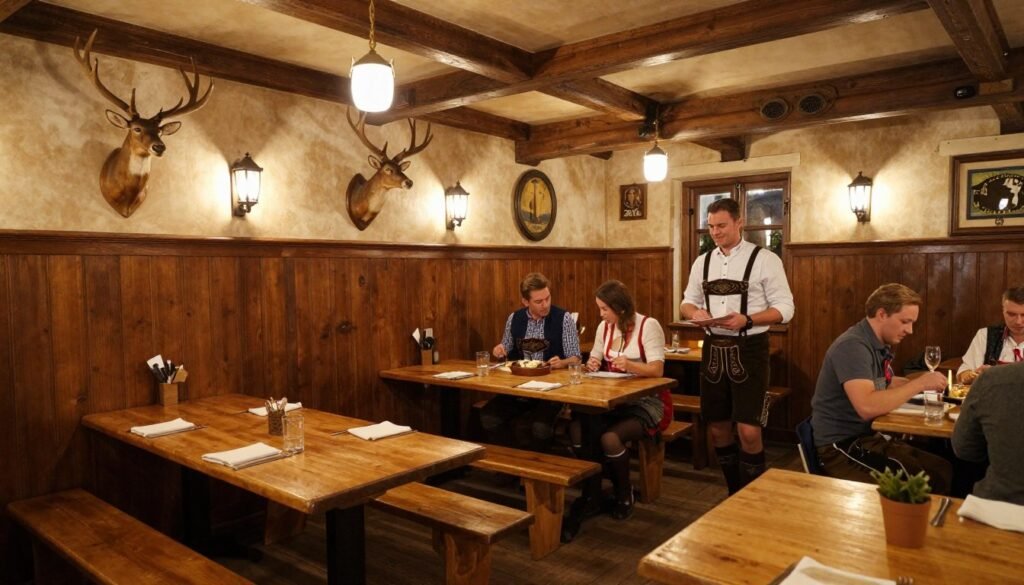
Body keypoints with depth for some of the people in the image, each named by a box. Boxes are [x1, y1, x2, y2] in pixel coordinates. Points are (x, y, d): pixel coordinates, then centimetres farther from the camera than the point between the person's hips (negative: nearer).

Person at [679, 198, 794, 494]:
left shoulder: (765, 259, -6)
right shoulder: (702, 261, 10)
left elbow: (785, 308, -8)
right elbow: (686, 302, 15)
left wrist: (746, 319, -23)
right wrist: (694, 312, -8)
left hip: (748, 349, -5)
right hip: (713, 348, 5)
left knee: (748, 431, -8)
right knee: (717, 428, 12)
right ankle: (734, 494, 31)